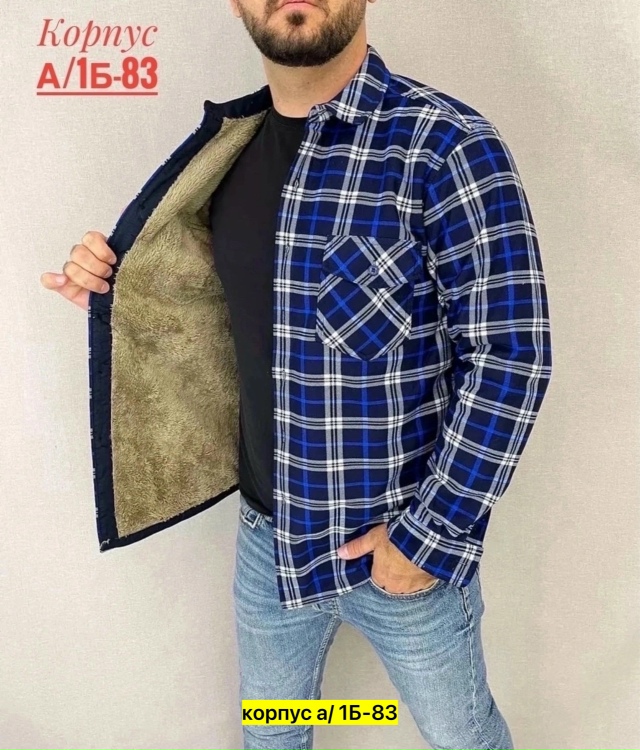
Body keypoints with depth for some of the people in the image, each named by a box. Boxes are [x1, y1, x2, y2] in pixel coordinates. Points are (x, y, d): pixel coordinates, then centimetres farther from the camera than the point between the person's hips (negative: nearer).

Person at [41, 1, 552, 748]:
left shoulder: (447, 146, -19)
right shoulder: (227, 146, 1)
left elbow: (509, 361, -18)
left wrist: (432, 533, -17)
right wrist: (116, 287, -5)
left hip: (400, 542, -4)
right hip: (266, 533, 5)